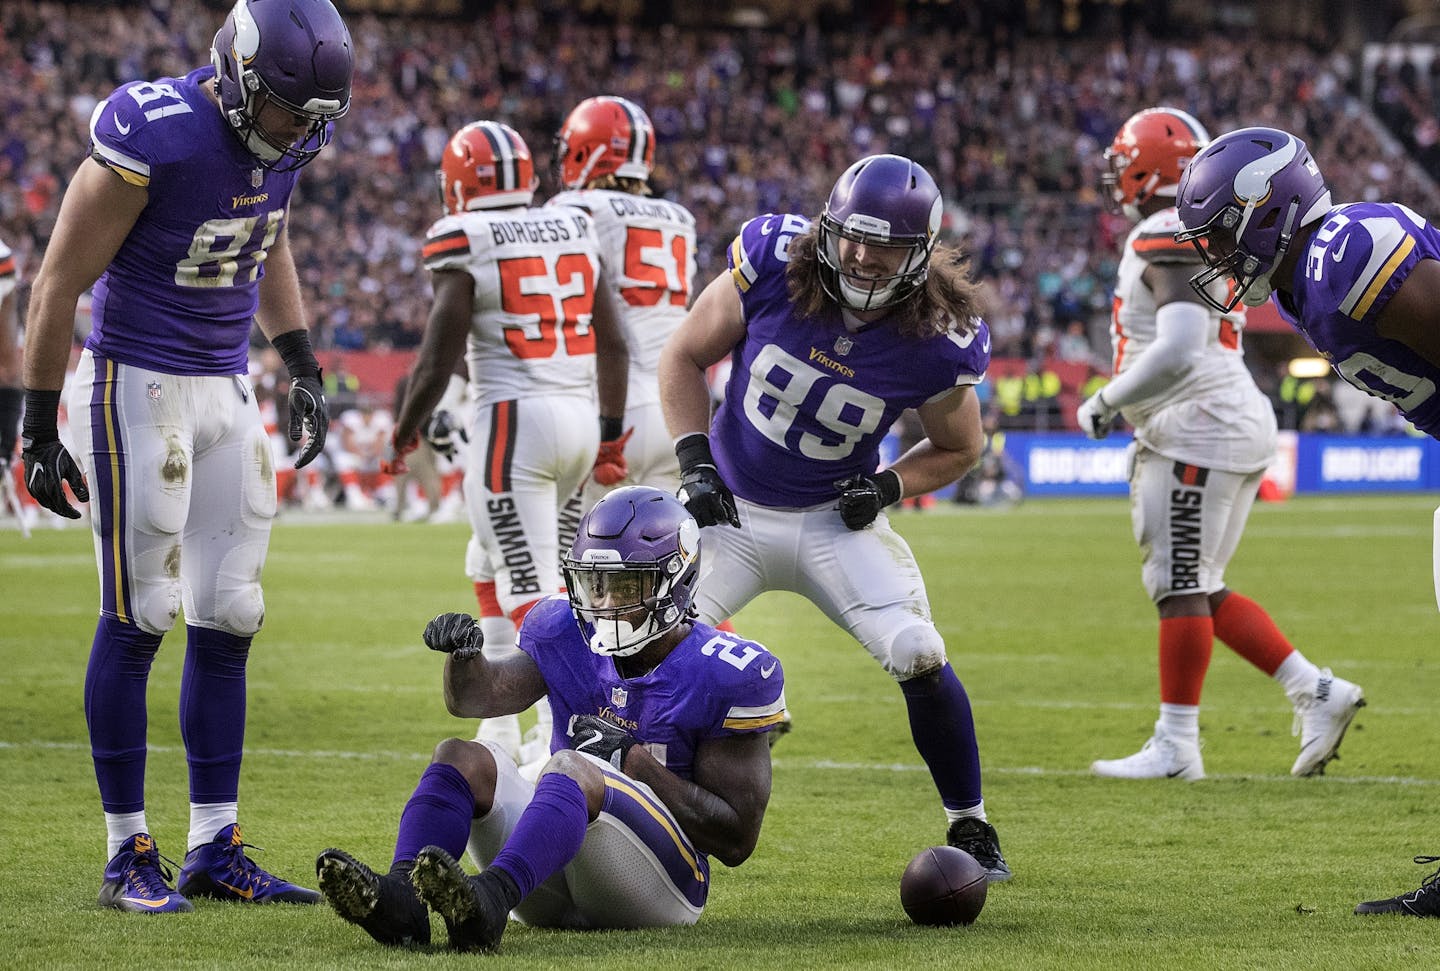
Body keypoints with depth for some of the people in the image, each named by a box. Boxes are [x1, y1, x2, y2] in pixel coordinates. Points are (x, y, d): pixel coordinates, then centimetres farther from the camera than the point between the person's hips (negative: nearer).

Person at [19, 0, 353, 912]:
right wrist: (40, 431, -13)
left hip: (227, 389, 7)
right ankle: (128, 854, 4)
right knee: (138, 620, -4)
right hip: (138, 385, -7)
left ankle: (216, 849, 12)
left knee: (228, 618, 6)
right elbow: (60, 285, -15)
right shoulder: (150, 136, -22)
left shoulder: (289, 137, -1)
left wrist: (302, 364, 16)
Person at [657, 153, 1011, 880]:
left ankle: (969, 827, 5)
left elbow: (959, 447, 4)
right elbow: (683, 358, -3)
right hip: (730, 509, 0)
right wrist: (695, 461, -12)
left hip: (835, 519, 0)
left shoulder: (937, 342, -17)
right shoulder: (772, 266, -18)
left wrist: (889, 487, -13)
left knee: (918, 657, -15)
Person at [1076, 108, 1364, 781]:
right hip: (1233, 420, 10)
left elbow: (1177, 351, -26)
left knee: (1181, 586, -5)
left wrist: (1102, 406, -14)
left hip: (1201, 425, -10)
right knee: (1196, 589, 13)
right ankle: (1316, 693, 11)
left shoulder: (1168, 238, -15)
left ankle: (1176, 746, -1)